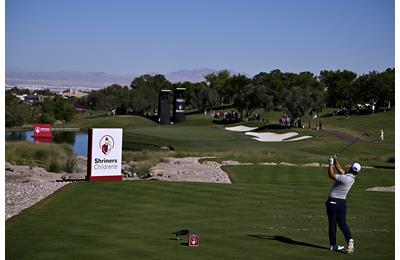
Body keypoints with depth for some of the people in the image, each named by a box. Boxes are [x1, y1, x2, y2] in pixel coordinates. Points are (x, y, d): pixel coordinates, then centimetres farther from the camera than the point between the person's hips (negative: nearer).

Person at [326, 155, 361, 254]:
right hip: (343, 202, 7)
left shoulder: (344, 178, -23)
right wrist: (335, 160, 13)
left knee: (332, 224, 4)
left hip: (333, 202, -7)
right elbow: (341, 170, 15)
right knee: (342, 223, 11)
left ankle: (333, 245, 9)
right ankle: (350, 239, -12)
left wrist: (331, 163, -12)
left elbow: (331, 175, -21)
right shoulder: (352, 178, 2)